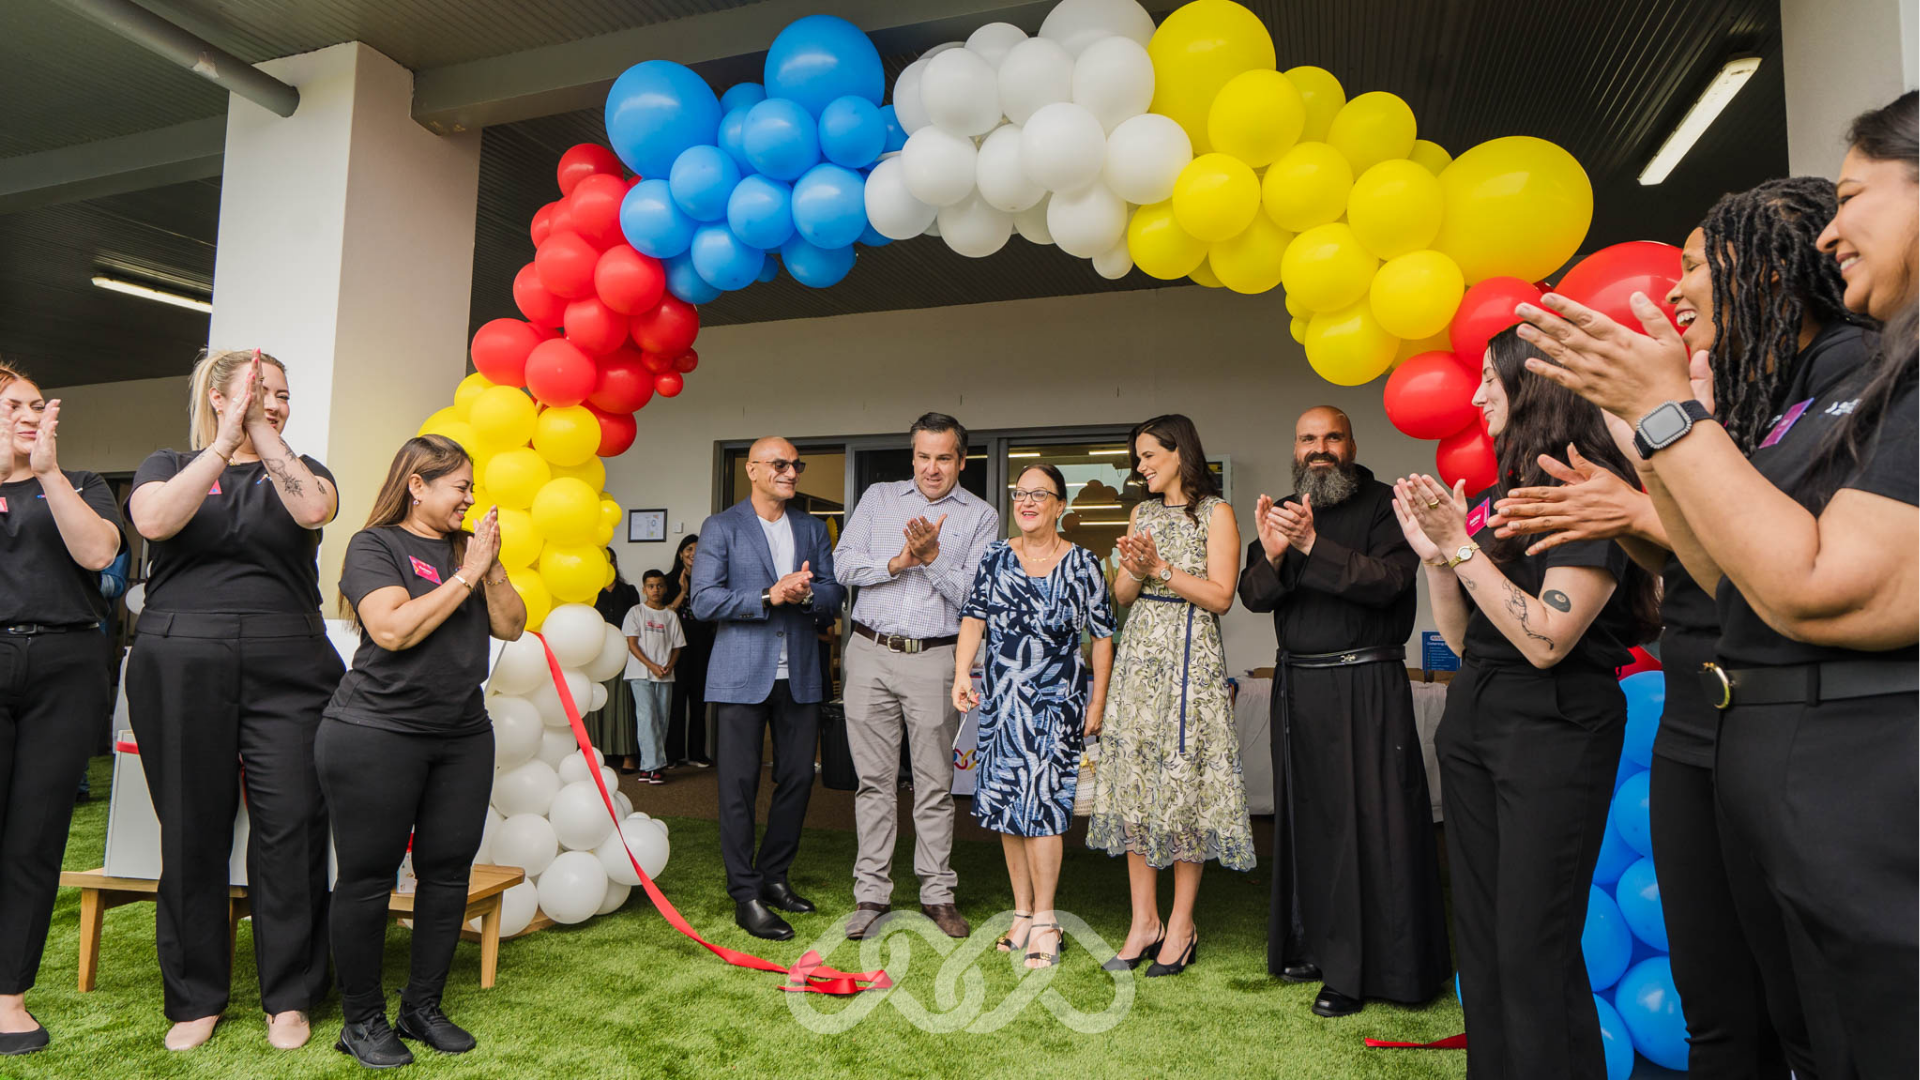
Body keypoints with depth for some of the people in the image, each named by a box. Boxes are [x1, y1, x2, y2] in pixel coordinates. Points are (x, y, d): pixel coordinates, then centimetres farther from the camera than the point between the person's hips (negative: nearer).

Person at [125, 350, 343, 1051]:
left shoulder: (299, 470, 13)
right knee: (192, 830, 7)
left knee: (291, 828, -1)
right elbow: (155, 521, -11)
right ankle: (196, 998, 23)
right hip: (180, 667, 0)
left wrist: (263, 439, -6)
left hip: (287, 669, 0)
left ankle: (290, 996, 13)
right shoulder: (169, 465, 12)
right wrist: (224, 442, -11)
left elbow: (314, 510, -11)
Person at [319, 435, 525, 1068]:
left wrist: (492, 567, -7)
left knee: (448, 872, 8)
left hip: (462, 736, 6)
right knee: (368, 876, 3)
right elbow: (392, 630, -19)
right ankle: (362, 1020, 19)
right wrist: (466, 574, -15)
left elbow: (511, 627, 7)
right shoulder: (375, 545, -4)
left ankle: (423, 1007, 23)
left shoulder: (466, 547, 12)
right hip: (376, 734, -5)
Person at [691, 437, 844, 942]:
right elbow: (704, 600, -9)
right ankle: (745, 895, 9)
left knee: (798, 778, 9)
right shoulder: (721, 527, 0)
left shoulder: (812, 528, 14)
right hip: (743, 673, -4)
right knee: (739, 784, -1)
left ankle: (773, 876, 25)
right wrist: (770, 596, -17)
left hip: (799, 673, 5)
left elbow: (833, 593, 9)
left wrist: (805, 593, -13)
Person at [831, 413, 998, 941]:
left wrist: (932, 556, -15)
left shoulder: (980, 516, 5)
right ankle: (872, 893, 17)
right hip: (871, 654, 2)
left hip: (935, 660, -1)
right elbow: (844, 564, 3)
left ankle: (937, 893, 18)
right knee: (874, 779, 6)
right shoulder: (877, 498, 12)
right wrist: (896, 562, -11)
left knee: (935, 783, 5)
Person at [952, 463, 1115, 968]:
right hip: (1001, 702, 4)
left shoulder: (1083, 564, -2)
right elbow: (973, 617, -1)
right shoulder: (995, 557, 6)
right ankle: (1022, 912, 23)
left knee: (1040, 804, -8)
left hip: (1056, 703, -4)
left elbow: (1102, 636, 1)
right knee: (1007, 807, 8)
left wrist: (1098, 701, -2)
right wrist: (962, 672, -15)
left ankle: (1045, 921, 6)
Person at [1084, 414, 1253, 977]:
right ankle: (1144, 920, 12)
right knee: (1133, 780, 3)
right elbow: (1121, 595, 13)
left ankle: (1181, 925, 8)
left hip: (1190, 656, -5)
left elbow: (1220, 595, -9)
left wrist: (1160, 567, -13)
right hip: (1139, 653, 6)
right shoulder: (1142, 513, 17)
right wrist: (1135, 570, -7)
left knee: (1183, 780, -3)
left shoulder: (1216, 513, 0)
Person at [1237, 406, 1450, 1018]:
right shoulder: (1282, 511, 13)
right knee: (1306, 817, 12)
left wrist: (1313, 544, -25)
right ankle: (1311, 945, 25)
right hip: (1297, 686, 5)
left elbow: (1388, 579, -18)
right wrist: (1272, 555, -18)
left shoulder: (1383, 505, -2)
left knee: (1365, 820, -3)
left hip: (1366, 686, -5)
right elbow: (1252, 595, 2)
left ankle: (1356, 971, 7)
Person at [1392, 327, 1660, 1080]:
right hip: (1473, 716, 8)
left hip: (1555, 726, -8)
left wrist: (1460, 544, -17)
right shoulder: (1493, 498, 11)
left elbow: (1545, 641, -20)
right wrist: (1434, 554, 1)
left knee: (1532, 948, -3)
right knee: (1479, 934, 14)